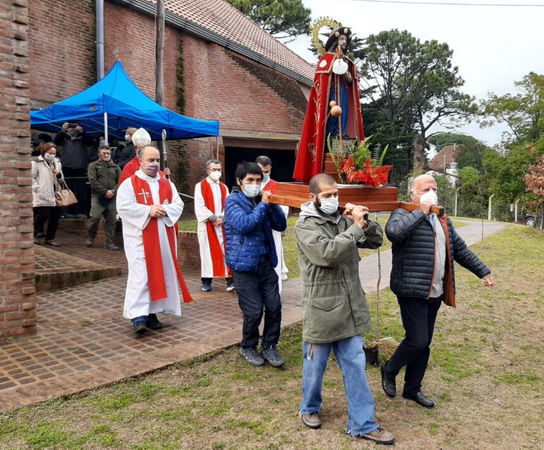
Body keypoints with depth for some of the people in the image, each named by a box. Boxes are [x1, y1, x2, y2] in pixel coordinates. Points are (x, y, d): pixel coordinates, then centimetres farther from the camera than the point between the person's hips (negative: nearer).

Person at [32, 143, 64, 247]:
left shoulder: (57, 162, 18)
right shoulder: (36, 162, -2)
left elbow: (61, 179, 22)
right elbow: (31, 177, -8)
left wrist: (59, 174, 1)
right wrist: (37, 188, -16)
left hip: (55, 195, 7)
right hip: (42, 196, -6)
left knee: (55, 217, 7)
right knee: (43, 215, -11)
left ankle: (50, 239, 19)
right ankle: (35, 235, 12)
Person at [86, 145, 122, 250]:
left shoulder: (115, 167, 18)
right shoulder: (93, 165, 9)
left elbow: (120, 181, 9)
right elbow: (93, 181, -4)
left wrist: (113, 191, -9)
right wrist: (105, 191, -12)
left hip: (112, 197, 3)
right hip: (98, 196, -3)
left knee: (111, 220, 2)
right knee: (95, 217, -9)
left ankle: (110, 242, 9)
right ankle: (90, 238, 14)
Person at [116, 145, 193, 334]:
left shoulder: (167, 184, 12)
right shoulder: (129, 183, -2)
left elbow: (178, 205, 7)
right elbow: (123, 207, -13)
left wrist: (165, 210, -13)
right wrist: (148, 210, -19)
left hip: (163, 238, 5)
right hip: (140, 238, -5)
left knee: (160, 273, 8)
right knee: (140, 275, -10)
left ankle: (151, 313, 18)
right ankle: (138, 316, -9)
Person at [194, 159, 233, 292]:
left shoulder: (224, 187, 14)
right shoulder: (200, 186, 0)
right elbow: (200, 207, -8)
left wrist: (221, 218, -10)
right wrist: (213, 218, -14)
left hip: (223, 224, 3)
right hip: (207, 225, -3)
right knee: (207, 251, 0)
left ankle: (230, 278, 0)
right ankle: (207, 281, 8)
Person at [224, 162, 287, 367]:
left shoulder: (261, 201, 13)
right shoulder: (233, 201, -4)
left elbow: (281, 225, 7)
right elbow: (244, 224, -22)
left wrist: (272, 204, -6)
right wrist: (263, 205, -14)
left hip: (266, 263, 6)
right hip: (244, 266, -5)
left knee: (274, 307, 3)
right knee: (253, 312, -1)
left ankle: (269, 346, 22)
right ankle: (248, 347, 23)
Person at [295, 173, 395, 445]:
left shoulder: (343, 220, 5)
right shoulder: (305, 226, -11)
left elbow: (377, 240, 9)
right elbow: (327, 253, -26)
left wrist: (364, 222, -10)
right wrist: (356, 228, -21)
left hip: (349, 308, 5)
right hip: (321, 310, -5)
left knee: (355, 366, 12)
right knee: (315, 365, 15)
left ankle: (362, 424, 24)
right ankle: (309, 408, 40)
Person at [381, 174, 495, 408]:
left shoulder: (442, 220, 17)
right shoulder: (403, 214, -8)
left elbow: (460, 249, 23)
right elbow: (393, 231, -32)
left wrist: (483, 271, 21)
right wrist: (421, 212, -22)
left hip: (435, 293, 8)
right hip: (412, 292, -8)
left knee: (424, 343, 14)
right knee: (417, 340, -8)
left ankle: (412, 389, 30)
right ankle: (389, 370, 20)